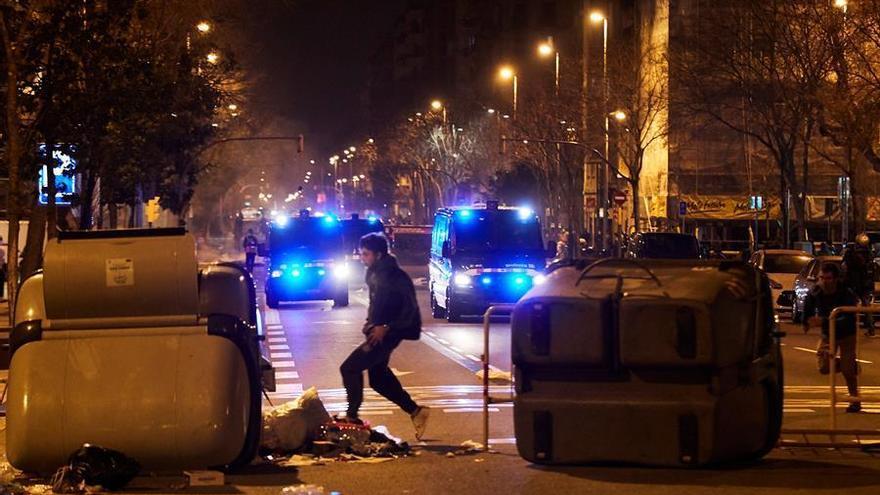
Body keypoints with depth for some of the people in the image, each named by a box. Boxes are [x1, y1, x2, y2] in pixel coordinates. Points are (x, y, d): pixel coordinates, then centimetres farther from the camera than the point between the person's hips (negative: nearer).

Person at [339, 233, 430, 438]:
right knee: (378, 376, 16)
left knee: (349, 368, -10)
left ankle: (352, 416, -2)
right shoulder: (374, 273, 8)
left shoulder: (394, 275, -19)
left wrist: (386, 328, -24)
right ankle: (415, 411, 23)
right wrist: (370, 322, 8)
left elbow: (410, 308, -21)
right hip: (378, 330, 10)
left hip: (388, 333, -10)